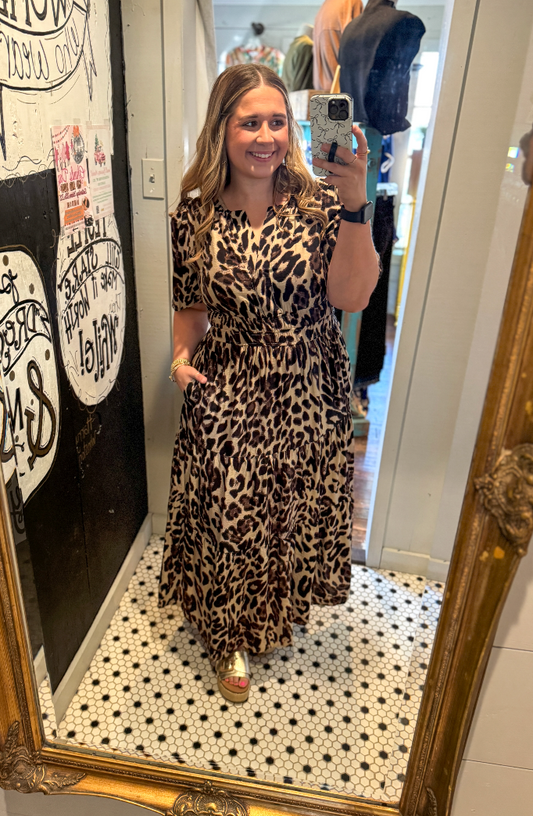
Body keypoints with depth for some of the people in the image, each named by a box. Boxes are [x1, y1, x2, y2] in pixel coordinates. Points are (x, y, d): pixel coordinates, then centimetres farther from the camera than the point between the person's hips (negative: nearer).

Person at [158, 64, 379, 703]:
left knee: (295, 508, 18)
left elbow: (351, 298, -19)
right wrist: (183, 353, -13)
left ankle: (277, 612, 50)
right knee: (228, 517, 8)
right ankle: (227, 637, 37)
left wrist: (354, 206, -29)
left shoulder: (318, 201, -8)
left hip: (308, 392, 1)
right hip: (228, 393, 0)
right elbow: (191, 304, 6)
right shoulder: (194, 215, -5)